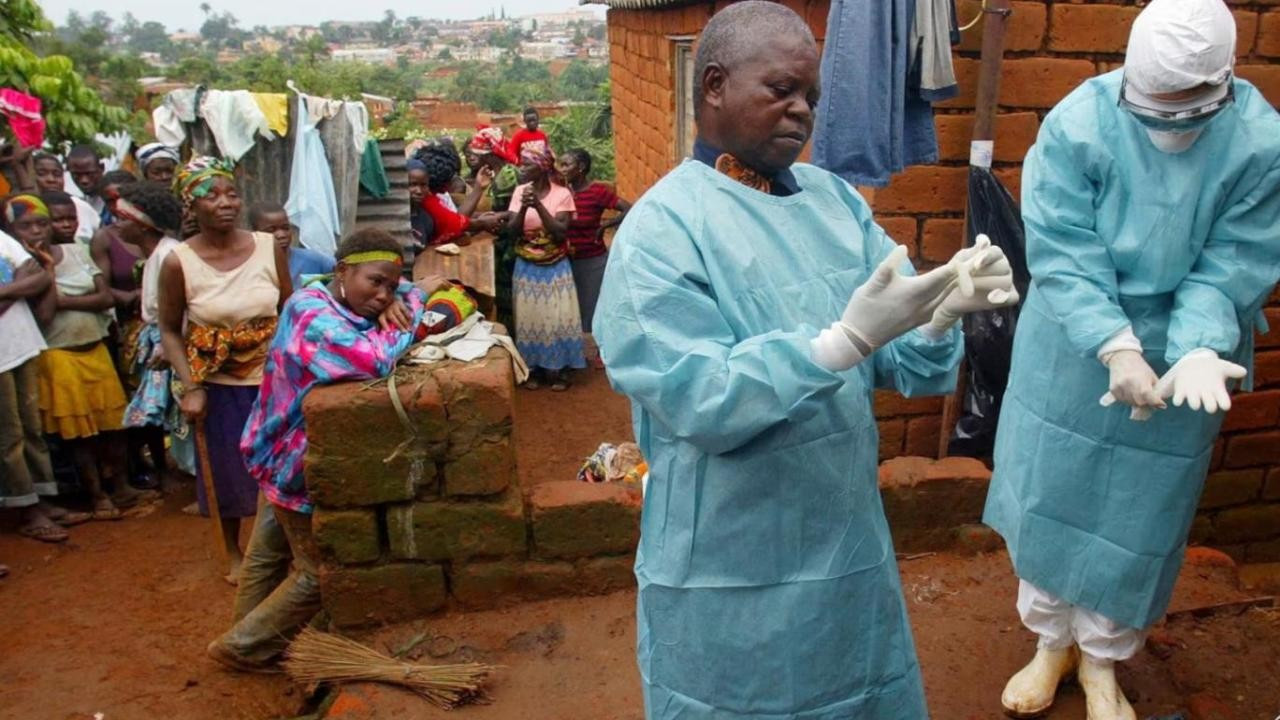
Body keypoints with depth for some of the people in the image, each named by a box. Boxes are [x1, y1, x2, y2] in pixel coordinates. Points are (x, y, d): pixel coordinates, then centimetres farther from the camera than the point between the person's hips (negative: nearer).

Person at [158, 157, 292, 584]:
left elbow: (289, 312, 0)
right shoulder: (178, 263, -13)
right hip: (217, 384, -1)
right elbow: (170, 330, -5)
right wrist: (189, 387, -14)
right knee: (227, 469, 13)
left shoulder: (269, 248, -9)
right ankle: (234, 553, 37)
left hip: (271, 378, 1)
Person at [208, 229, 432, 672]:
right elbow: (373, 360, -43)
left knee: (273, 556, 21)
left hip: (293, 458, 9)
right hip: (298, 468, -9)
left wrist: (402, 301, -13)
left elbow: (415, 292, 12)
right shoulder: (310, 312, -27)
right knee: (321, 574, 3)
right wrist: (408, 322, -24)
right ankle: (242, 647, 19)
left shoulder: (350, 307, 1)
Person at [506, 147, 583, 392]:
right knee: (530, 317, 8)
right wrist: (523, 207, -26)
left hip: (555, 267, -2)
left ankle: (558, 368, 16)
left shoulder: (562, 194, -11)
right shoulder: (520, 191, -2)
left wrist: (539, 206, -26)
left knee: (556, 317, 3)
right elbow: (512, 230, -8)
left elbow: (560, 233, -18)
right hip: (526, 267, 2)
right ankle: (534, 368, 21)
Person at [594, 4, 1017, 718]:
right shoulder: (662, 228, -15)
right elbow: (697, 401, -24)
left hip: (851, 538, 6)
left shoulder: (835, 198, 3)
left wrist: (946, 309, -21)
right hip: (734, 569, -6)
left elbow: (901, 359, 1)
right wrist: (851, 337, -31)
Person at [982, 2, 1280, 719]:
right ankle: (1052, 641, 34)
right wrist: (1116, 347, -29)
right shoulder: (1077, 124, -19)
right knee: (1050, 494, 10)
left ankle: (1102, 658, 34)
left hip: (1181, 347, 1)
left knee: (1140, 514, 10)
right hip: (1075, 345, 0)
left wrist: (1196, 350, -29)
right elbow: (1063, 255, -19)